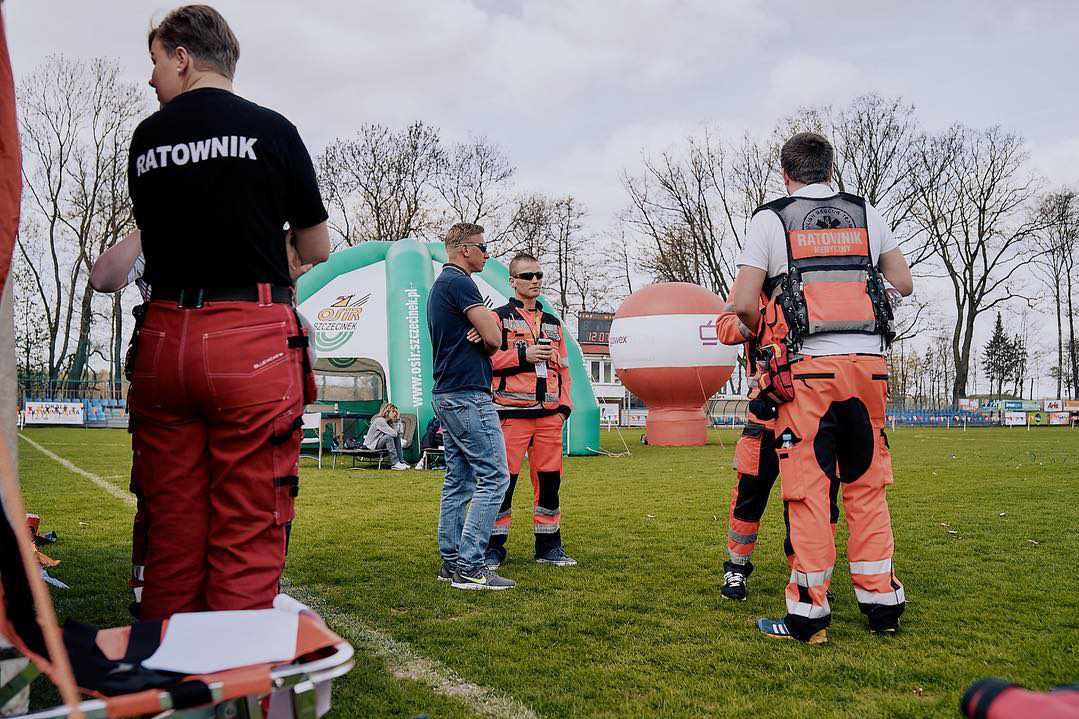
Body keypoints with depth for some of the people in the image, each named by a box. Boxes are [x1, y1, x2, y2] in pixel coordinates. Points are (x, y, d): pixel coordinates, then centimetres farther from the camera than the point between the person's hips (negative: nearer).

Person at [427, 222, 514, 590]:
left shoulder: (440, 285, 22)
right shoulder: (459, 282, -11)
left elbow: (484, 332, 20)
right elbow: (494, 339, -16)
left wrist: (482, 328, -3)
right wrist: (487, 333, 7)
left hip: (446, 395, 11)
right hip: (469, 395, -11)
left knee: (458, 481, 11)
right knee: (494, 477, -9)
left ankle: (451, 562, 15)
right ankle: (470, 567, -11)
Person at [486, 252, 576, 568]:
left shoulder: (553, 323, 20)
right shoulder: (498, 317, 3)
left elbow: (562, 367, 22)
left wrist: (565, 405, 10)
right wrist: (523, 355, -16)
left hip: (549, 415, 5)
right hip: (512, 412, -5)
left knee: (549, 480, 8)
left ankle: (549, 546, 20)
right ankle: (494, 548, 8)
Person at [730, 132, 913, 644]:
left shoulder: (770, 219, 3)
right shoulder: (865, 213, 14)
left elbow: (742, 303, -3)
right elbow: (904, 284, 17)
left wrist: (763, 331, 16)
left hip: (809, 369, -3)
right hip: (868, 363, 4)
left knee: (808, 490, 0)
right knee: (867, 485, 13)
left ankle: (808, 613, 4)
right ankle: (882, 602, 20)